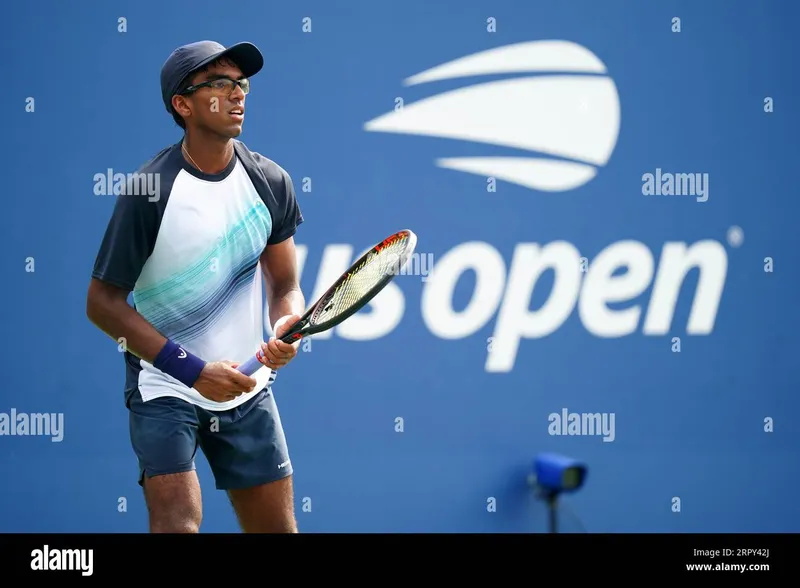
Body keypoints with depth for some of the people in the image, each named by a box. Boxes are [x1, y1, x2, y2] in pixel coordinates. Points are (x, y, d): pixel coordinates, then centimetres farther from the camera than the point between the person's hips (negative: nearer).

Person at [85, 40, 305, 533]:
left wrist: (287, 328, -18)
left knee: (278, 527, 7)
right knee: (178, 520, -20)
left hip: (248, 387, 5)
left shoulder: (271, 183, -1)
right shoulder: (149, 192, -16)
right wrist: (192, 369, -19)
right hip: (165, 390, -5)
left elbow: (285, 285, 7)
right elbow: (103, 302, -12)